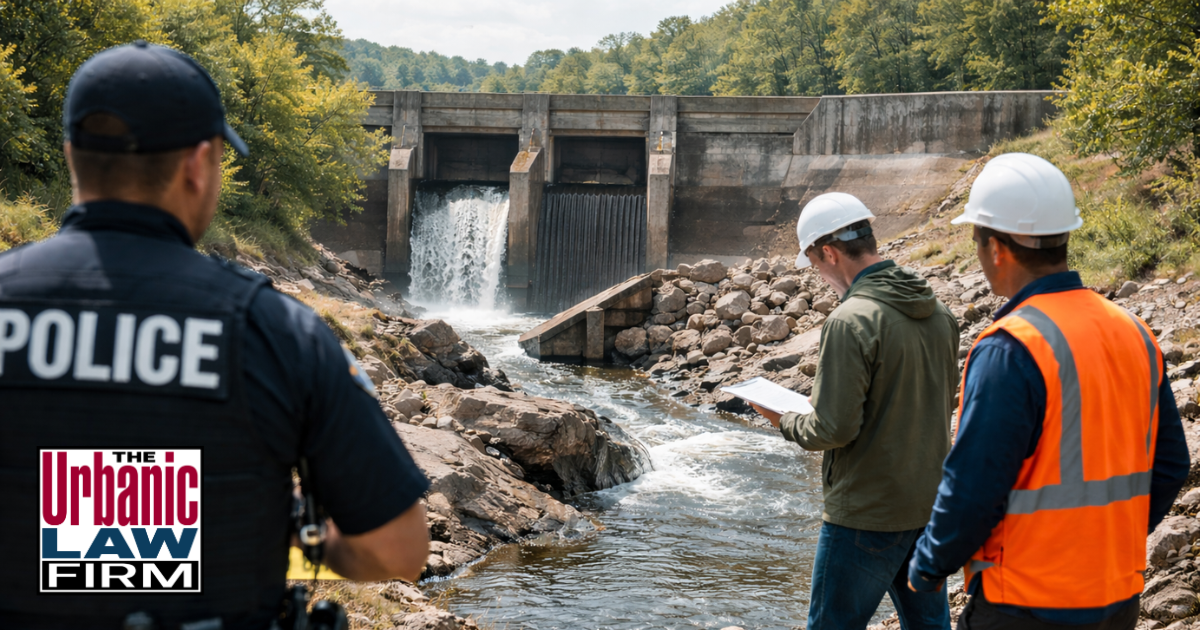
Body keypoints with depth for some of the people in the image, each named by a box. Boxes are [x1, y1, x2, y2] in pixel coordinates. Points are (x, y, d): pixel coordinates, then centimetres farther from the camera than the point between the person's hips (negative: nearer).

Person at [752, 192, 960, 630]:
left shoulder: (851, 321, -20)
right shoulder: (938, 312, 4)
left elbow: (834, 429, -21)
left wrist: (787, 422, -2)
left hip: (867, 515, -7)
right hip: (931, 504, 8)